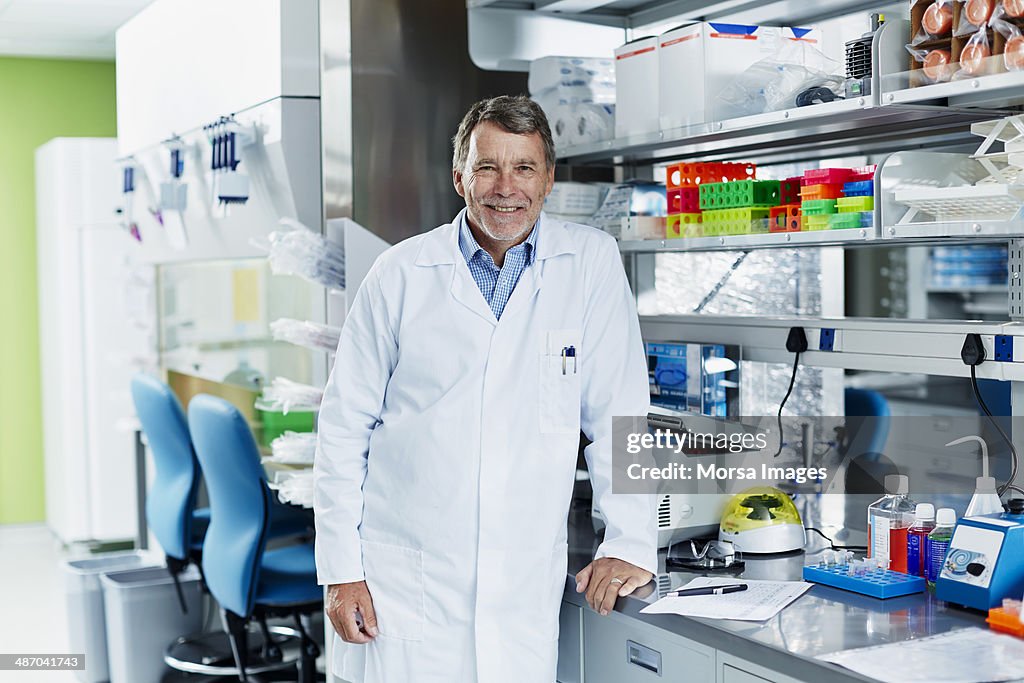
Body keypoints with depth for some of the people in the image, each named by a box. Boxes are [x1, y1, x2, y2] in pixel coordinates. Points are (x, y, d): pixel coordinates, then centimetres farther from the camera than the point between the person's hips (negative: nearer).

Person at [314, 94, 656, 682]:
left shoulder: (592, 262, 0)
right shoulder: (401, 273, 0)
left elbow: (617, 411, 2)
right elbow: (345, 426, 2)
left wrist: (631, 543, -2)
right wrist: (342, 569, -1)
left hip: (527, 588, 0)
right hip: (405, 587, 0)